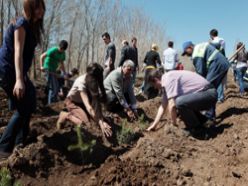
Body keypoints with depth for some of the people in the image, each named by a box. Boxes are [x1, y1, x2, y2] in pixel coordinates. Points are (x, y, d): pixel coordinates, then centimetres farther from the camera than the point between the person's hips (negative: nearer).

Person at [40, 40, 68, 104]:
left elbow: (61, 64, 14)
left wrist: (64, 73, 6)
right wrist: (41, 66, -29)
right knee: (53, 88, -11)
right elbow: (42, 56, -18)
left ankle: (54, 103, 23)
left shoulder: (63, 53, 5)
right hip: (48, 69, -9)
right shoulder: (53, 50, -17)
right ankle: (50, 104, -5)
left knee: (57, 87, 13)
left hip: (53, 70, 9)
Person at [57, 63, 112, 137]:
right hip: (72, 102, -6)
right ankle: (66, 115, -3)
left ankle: (73, 114, 9)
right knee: (87, 123, -25)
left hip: (82, 103, 6)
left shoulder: (94, 81, -17)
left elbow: (97, 101, -22)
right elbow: (88, 106, -44)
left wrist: (102, 119, -33)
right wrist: (100, 123, -47)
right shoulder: (81, 82, -36)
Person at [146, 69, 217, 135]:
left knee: (179, 102, -29)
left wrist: (174, 125, -9)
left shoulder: (168, 79, -16)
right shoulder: (166, 84, 14)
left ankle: (196, 129, -7)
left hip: (208, 93, -10)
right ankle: (202, 121, 23)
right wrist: (154, 125, 20)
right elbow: (163, 106, 21)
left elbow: (172, 105, -22)